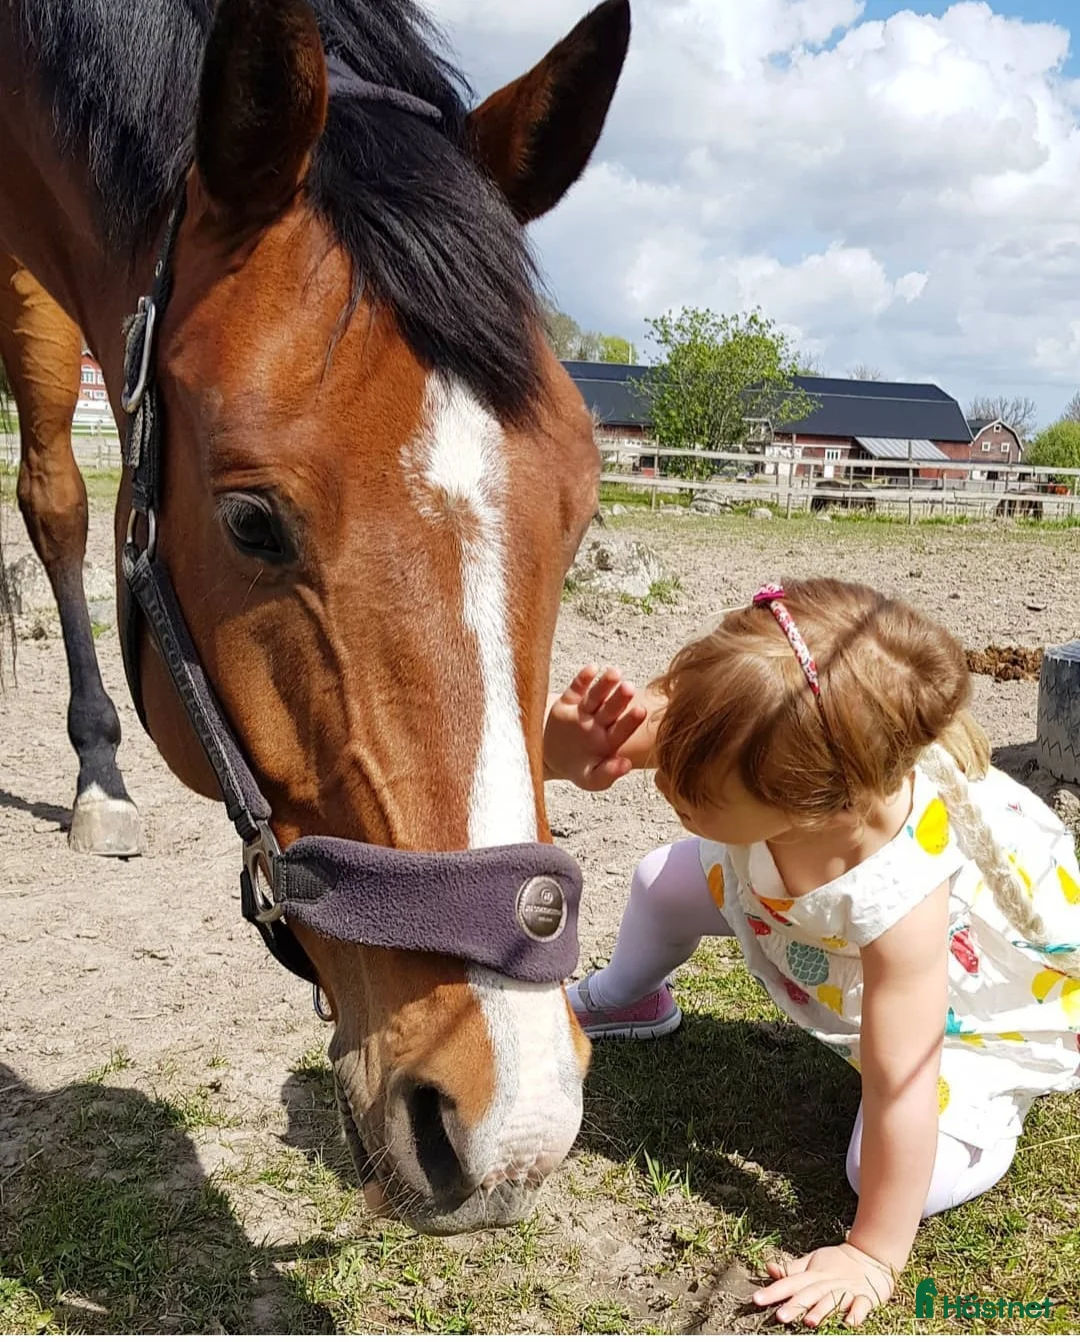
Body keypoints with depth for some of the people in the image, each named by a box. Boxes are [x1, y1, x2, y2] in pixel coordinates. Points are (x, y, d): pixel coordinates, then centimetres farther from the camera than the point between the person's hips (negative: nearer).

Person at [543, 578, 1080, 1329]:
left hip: (966, 994, -5)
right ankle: (630, 999, 42)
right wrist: (569, 745, -53)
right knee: (665, 882, 7)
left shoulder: (897, 891, -46)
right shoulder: (739, 741, -34)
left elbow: (899, 1089, -38)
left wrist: (874, 1256, -28)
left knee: (921, 1180, -21)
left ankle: (1000, 1084, 13)